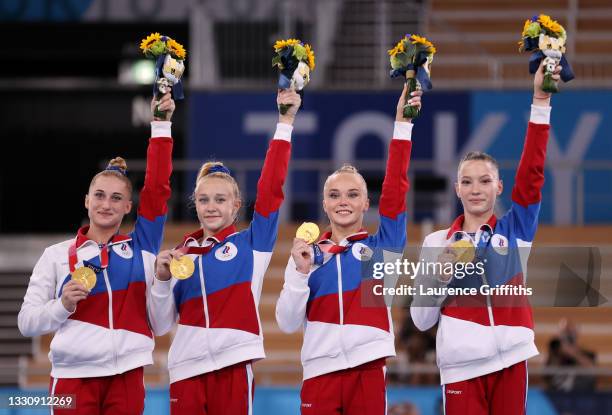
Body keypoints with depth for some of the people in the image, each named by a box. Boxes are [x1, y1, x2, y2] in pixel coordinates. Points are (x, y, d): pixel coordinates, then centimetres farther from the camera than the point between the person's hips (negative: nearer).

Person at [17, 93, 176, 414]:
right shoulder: (57, 255, 6)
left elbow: (156, 186, 4)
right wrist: (63, 306, -14)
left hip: (126, 375, 1)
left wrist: (161, 126, 1)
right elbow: (27, 322, 4)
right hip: (73, 376, -1)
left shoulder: (140, 246, 10)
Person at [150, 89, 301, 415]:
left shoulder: (251, 243, 6)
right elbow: (164, 322, 13)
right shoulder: (182, 253, 14)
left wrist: (285, 122, -6)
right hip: (187, 367, 3)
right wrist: (162, 278, -5)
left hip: (233, 366, -3)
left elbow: (271, 187, -3)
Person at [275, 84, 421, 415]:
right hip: (319, 372, 1)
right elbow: (288, 323, 5)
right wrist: (300, 271, -10)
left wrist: (402, 124, -11)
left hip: (367, 370, -1)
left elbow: (395, 188, -5)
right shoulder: (308, 253, 11)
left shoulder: (381, 245, 7)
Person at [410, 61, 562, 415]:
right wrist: (439, 276, -12)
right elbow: (422, 319, 7)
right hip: (461, 364, 0)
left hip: (510, 358, 1)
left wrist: (541, 102, -12)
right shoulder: (437, 243, 7)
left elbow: (533, 170, -5)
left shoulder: (515, 229, 7)